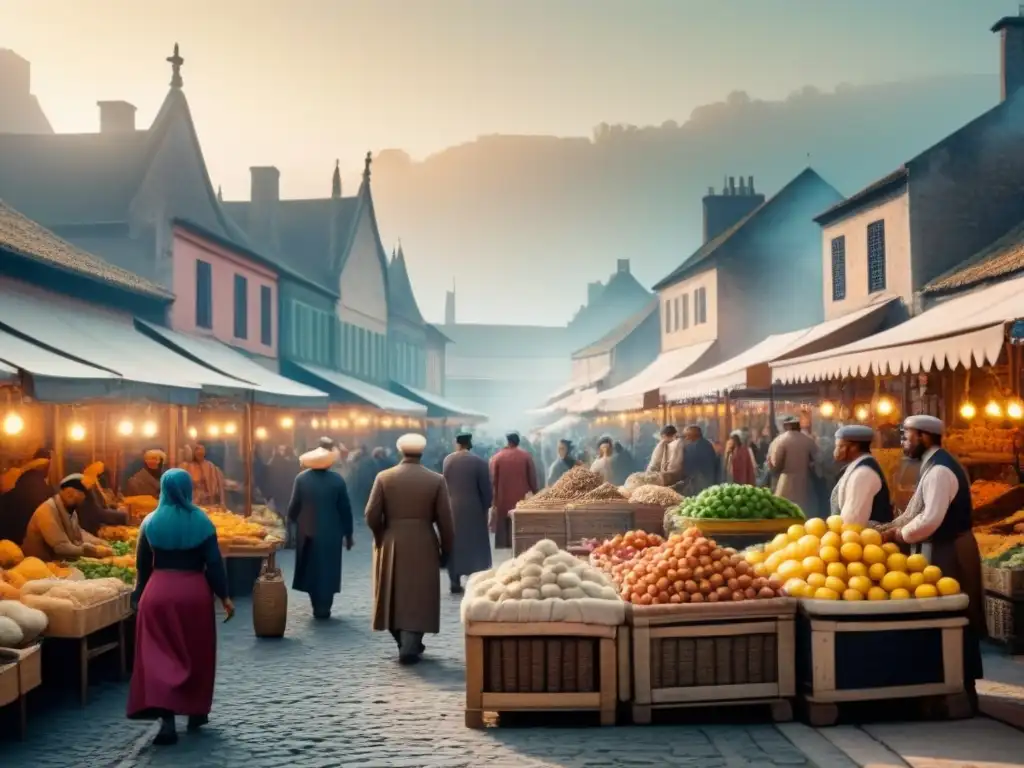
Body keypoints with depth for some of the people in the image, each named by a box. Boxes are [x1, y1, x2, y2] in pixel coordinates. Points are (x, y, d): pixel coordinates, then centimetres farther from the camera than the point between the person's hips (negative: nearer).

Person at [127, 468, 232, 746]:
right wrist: (224, 596, 2)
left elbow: (142, 564, 8)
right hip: (194, 592, 0)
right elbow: (214, 563, -4)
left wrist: (140, 594, 20)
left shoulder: (150, 522, 2)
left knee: (160, 655, 1)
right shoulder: (201, 521, -3)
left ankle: (167, 719, -11)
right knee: (197, 653, 15)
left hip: (159, 591, 1)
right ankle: (196, 711, 26)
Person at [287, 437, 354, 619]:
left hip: (308, 532, 1)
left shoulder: (301, 478, -9)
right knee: (327, 570, 10)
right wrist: (348, 534, 3)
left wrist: (292, 522, 14)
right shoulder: (337, 480, -11)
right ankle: (324, 608, 8)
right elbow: (345, 509, -7)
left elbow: (293, 507, -6)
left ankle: (318, 607, 17)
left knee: (311, 569, 15)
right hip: (331, 533, -1)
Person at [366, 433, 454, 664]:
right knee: (418, 598, 5)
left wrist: (381, 538, 12)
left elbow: (372, 515, -6)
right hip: (424, 547, -1)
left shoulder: (384, 478, -4)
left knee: (394, 597, 15)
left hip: (391, 546, 1)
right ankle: (410, 648, -2)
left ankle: (406, 644, 22)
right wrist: (446, 551, 6)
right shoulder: (436, 480, -4)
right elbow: (445, 520, -5)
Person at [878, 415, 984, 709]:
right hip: (943, 552, 10)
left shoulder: (939, 470, -20)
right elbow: (917, 511, 16)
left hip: (948, 554, -10)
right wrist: (889, 528, 5)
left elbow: (930, 519, -28)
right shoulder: (935, 465, 13)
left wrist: (897, 535, -15)